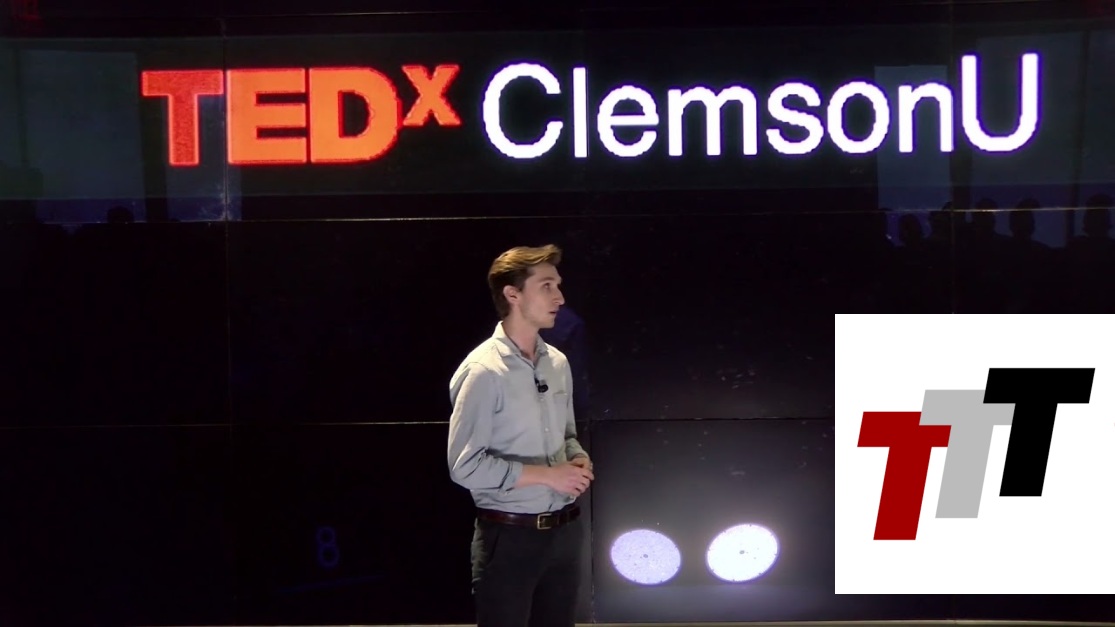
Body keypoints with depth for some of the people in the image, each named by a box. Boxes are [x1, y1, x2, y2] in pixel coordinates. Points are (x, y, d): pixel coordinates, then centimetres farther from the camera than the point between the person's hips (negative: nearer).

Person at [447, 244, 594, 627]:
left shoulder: (558, 363, 7)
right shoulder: (483, 371, -16)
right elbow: (465, 465, -19)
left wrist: (578, 461, -3)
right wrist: (546, 474, -18)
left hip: (565, 531, 7)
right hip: (510, 537, -6)